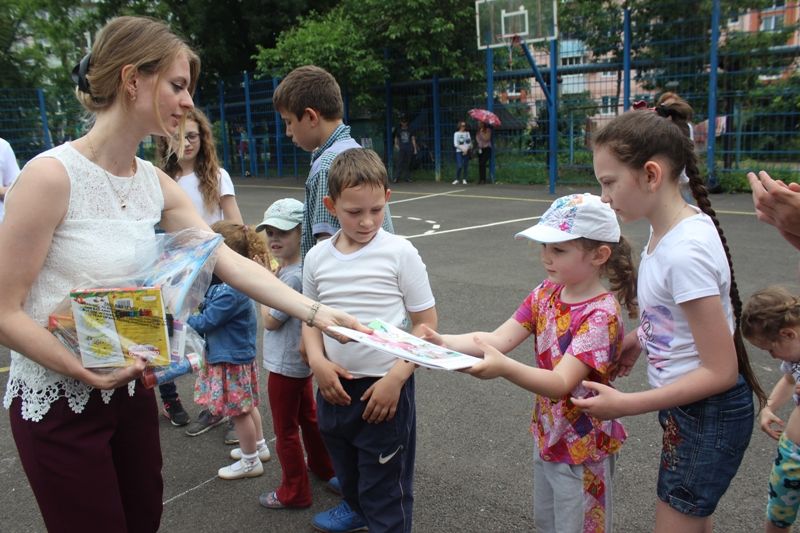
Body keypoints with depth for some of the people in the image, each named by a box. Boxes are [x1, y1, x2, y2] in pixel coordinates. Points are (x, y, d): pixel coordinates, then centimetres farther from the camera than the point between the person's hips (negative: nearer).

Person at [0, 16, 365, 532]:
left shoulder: (156, 184, 0)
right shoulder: (51, 175, -20)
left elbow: (232, 262, -5)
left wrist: (316, 312, -12)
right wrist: (87, 372, -26)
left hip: (129, 387, 6)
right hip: (57, 400, -6)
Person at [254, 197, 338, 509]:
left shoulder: (292, 276, -28)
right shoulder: (297, 267, 1)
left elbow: (270, 320, -19)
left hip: (285, 365, -10)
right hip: (301, 361, 10)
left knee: (285, 430, 7)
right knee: (307, 416, 26)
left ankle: (294, 492, 23)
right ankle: (322, 467, 45)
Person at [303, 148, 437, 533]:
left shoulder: (400, 253, -12)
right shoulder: (317, 258, -1)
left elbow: (425, 323, -8)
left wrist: (396, 378, -17)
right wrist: (317, 360, -8)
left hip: (384, 386, -4)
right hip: (335, 387, 5)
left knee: (385, 489, 7)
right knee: (347, 470, 26)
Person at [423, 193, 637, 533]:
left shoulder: (601, 315, -25)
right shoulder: (546, 293, -4)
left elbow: (561, 383, -33)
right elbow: (499, 339, -12)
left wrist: (503, 368, -50)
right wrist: (442, 342, -27)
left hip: (581, 448, -7)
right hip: (546, 435, 7)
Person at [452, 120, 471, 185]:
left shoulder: (467, 133, 13)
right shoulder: (456, 133, 3)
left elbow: (470, 142, 8)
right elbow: (455, 144, -4)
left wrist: (466, 149, -7)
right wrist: (463, 149, -10)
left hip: (467, 152, 3)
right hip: (459, 151, -3)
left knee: (465, 166, 1)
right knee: (459, 166, -14)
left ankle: (464, 179, 9)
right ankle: (456, 179, -3)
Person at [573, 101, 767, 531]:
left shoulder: (684, 251, -29)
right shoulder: (667, 229, -3)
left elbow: (721, 371, -25)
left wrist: (624, 405, -23)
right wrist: (640, 337, 5)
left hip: (709, 414, -9)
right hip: (686, 405, 9)